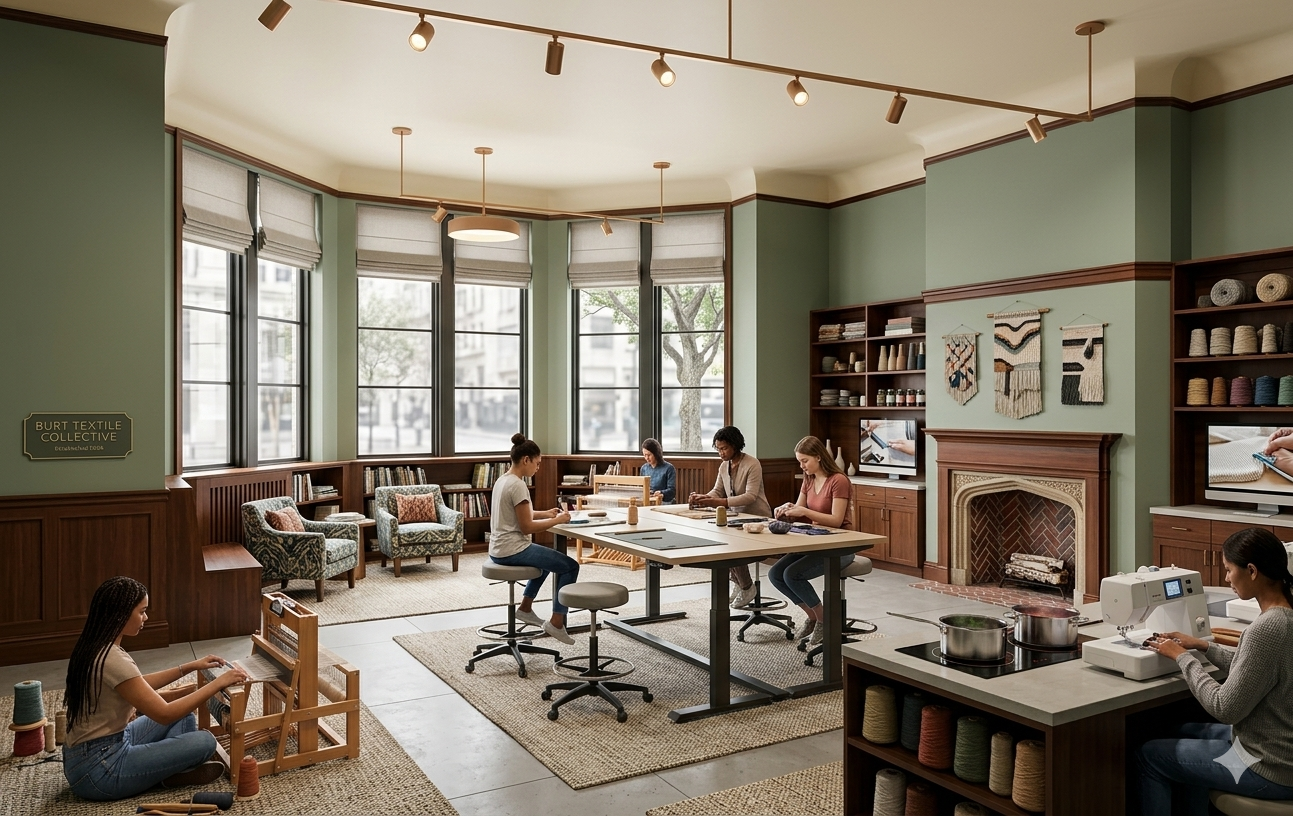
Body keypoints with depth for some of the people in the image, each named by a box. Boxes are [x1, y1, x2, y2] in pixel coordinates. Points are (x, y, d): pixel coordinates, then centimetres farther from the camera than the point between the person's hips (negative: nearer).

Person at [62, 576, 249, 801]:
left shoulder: (94, 647, 4)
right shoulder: (112, 659, -26)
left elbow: (139, 686, 20)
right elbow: (165, 714, -23)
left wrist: (190, 667, 14)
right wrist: (218, 683, -16)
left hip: (88, 754, 10)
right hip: (97, 769, -10)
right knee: (205, 741, -14)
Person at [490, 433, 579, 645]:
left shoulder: (503, 480, 9)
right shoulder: (518, 485, -20)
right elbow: (526, 527, -20)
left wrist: (545, 513, 9)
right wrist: (557, 521, -10)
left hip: (500, 549, 10)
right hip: (512, 550, -10)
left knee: (547, 558, 33)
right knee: (570, 566, -3)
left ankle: (525, 608, 34)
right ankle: (556, 622, 2)